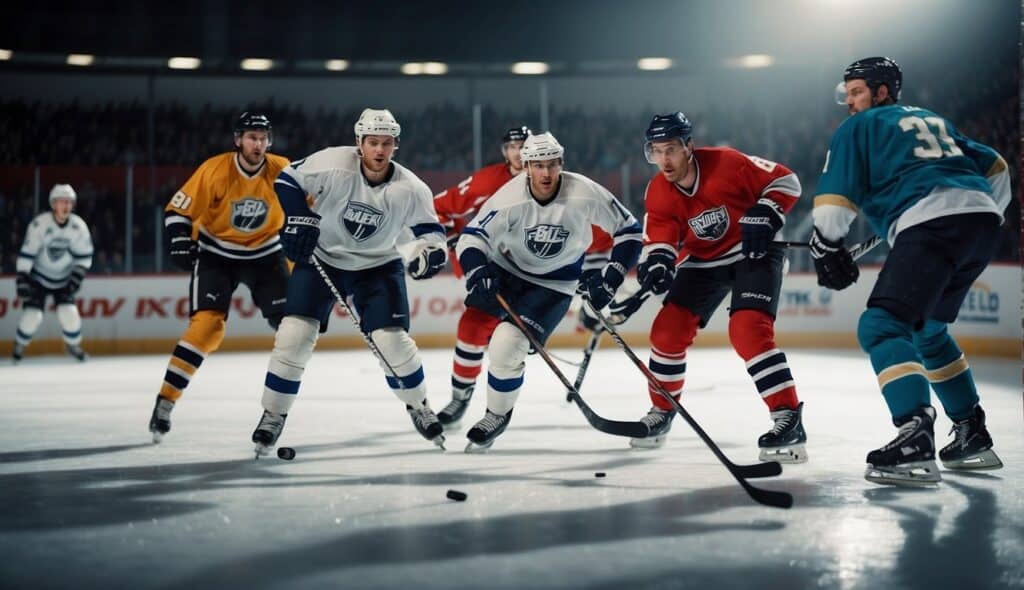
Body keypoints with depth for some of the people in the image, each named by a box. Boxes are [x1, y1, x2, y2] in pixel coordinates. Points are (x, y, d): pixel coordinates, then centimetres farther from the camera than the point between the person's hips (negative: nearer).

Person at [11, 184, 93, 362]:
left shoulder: (79, 226, -14)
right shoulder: (40, 224, -23)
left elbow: (84, 256, -4)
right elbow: (27, 253, -20)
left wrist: (77, 276, -12)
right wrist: (22, 278, -23)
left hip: (64, 280, 2)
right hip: (38, 278, -2)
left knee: (68, 313, -12)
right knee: (32, 315, -11)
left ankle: (74, 345, 14)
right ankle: (19, 346, 15)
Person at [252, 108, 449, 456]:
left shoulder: (409, 189, -17)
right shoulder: (333, 163, -21)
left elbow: (429, 229, -7)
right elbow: (288, 179, -8)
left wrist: (431, 251, -29)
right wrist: (299, 218, -20)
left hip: (377, 266, 1)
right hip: (320, 258, 0)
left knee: (392, 340, -10)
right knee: (294, 333, -12)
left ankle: (419, 408, 17)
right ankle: (273, 416, 3)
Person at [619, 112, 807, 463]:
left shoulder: (726, 163, -24)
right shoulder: (658, 194, -10)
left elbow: (785, 181, -15)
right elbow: (658, 240, -14)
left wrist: (763, 218, -27)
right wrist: (656, 264, -36)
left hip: (754, 251, -5)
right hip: (704, 260, 6)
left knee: (747, 330, -25)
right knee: (668, 328, -2)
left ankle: (790, 419, -22)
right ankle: (661, 411, 20)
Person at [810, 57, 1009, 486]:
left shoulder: (858, 128, 12)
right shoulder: (933, 120, 32)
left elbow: (835, 199, 4)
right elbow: (995, 168, 32)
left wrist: (825, 248, 16)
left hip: (931, 223, -8)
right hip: (982, 217, 8)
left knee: (882, 325, -11)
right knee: (928, 329, 24)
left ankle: (916, 440, -30)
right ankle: (972, 436, 24)